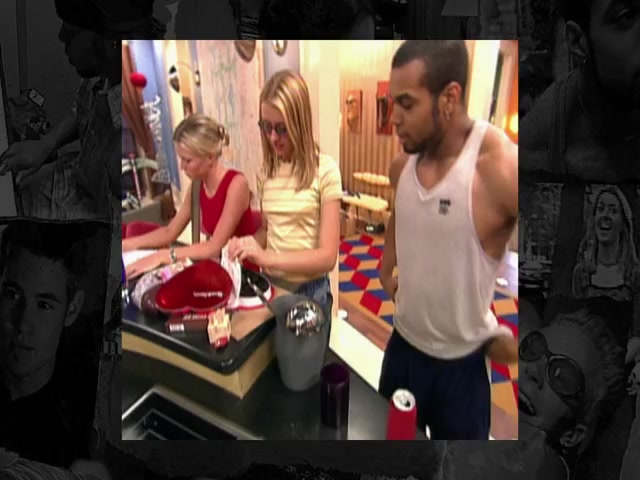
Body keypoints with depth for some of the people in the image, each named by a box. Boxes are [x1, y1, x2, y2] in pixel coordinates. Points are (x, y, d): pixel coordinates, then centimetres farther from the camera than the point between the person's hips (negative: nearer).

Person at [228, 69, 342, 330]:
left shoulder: (325, 170, -15)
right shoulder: (266, 170, 1)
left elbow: (327, 256, -17)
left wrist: (267, 257, -26)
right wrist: (248, 243, -9)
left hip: (308, 290, -4)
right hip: (270, 286, 4)